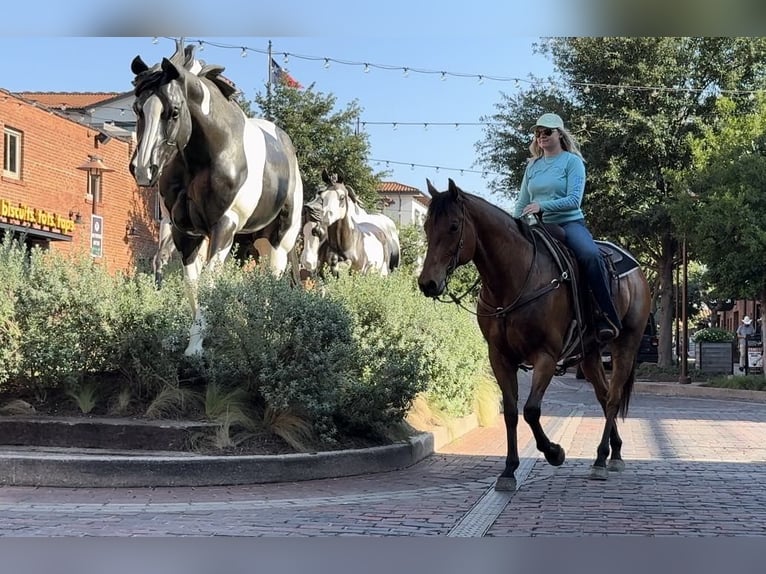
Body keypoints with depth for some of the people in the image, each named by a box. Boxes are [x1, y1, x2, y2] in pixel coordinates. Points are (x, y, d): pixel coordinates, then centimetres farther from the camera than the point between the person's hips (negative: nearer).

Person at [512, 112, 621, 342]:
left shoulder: (572, 161, 0)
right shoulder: (532, 166, 16)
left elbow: (574, 200, -12)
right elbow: (522, 204, 17)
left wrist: (542, 205, -24)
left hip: (569, 223, -5)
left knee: (591, 255, -34)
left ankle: (607, 316, -30)